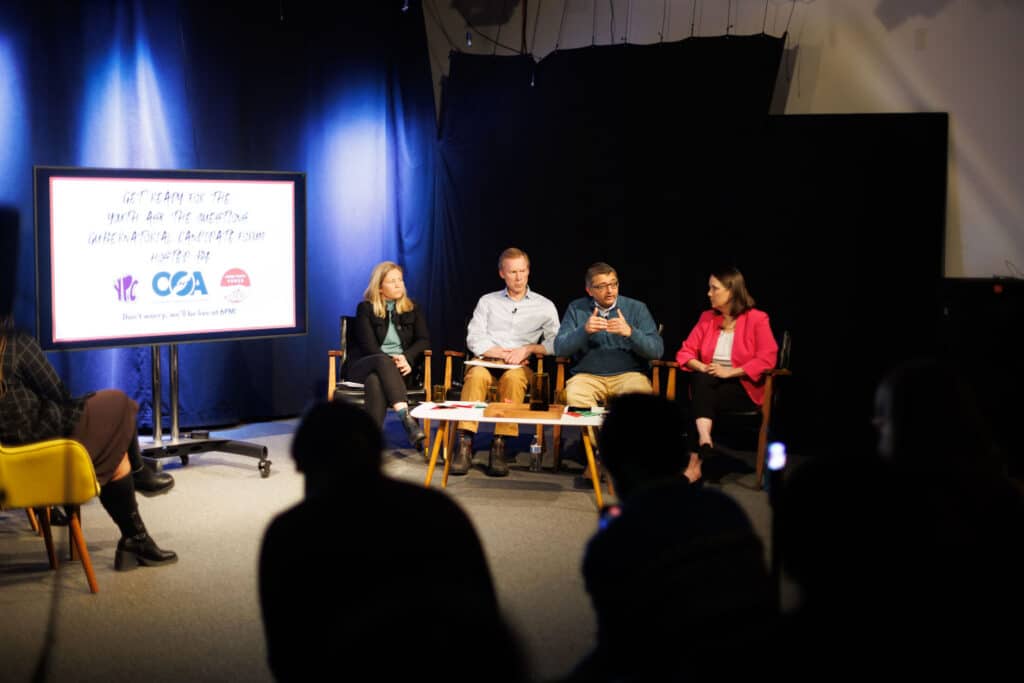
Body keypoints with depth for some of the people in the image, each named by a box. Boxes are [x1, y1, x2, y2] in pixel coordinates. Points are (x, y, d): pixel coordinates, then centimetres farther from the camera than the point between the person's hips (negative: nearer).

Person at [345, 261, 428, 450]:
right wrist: (390, 360, -20)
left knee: (375, 380, -37)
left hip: (398, 368, 1)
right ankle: (407, 419, -54)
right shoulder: (365, 308, 9)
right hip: (363, 366, -1)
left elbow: (424, 340, 7)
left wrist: (406, 358, -14)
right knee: (383, 362, -40)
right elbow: (368, 345, -3)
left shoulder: (412, 309, 17)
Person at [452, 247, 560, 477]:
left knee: (514, 376, -37)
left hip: (521, 366, -1)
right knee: (476, 374, -35)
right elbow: (474, 339, 6)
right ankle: (465, 445, -41)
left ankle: (500, 445, -39)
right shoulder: (487, 301, 19)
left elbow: (555, 343, 5)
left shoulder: (545, 306, 15)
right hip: (487, 361, 1)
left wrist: (528, 349, -10)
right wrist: (500, 353, -7)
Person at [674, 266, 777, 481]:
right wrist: (702, 368, -12)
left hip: (743, 388, -4)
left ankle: (696, 459, -34)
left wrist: (729, 372, -19)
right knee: (700, 381, -31)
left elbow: (767, 359, -13)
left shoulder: (757, 319, -2)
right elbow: (686, 351, 10)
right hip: (709, 386, 4)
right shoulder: (707, 318, 14)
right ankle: (705, 442, -44)